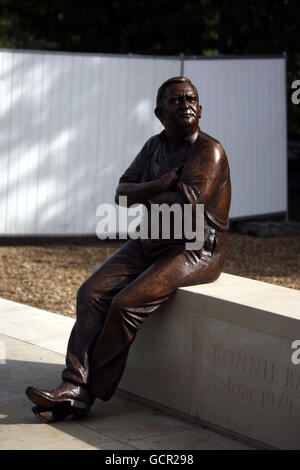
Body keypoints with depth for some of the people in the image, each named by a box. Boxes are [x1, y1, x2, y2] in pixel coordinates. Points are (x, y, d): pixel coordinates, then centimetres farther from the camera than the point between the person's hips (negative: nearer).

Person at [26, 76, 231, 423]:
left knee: (127, 303, -25)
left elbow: (183, 204, -26)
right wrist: (159, 186, -15)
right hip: (150, 244, 8)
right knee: (91, 293, -14)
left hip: (195, 251, -8)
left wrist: (146, 199, -6)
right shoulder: (155, 146, 12)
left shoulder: (208, 152, -13)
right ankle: (74, 385, -22)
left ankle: (89, 392, -15)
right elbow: (122, 192, 4)